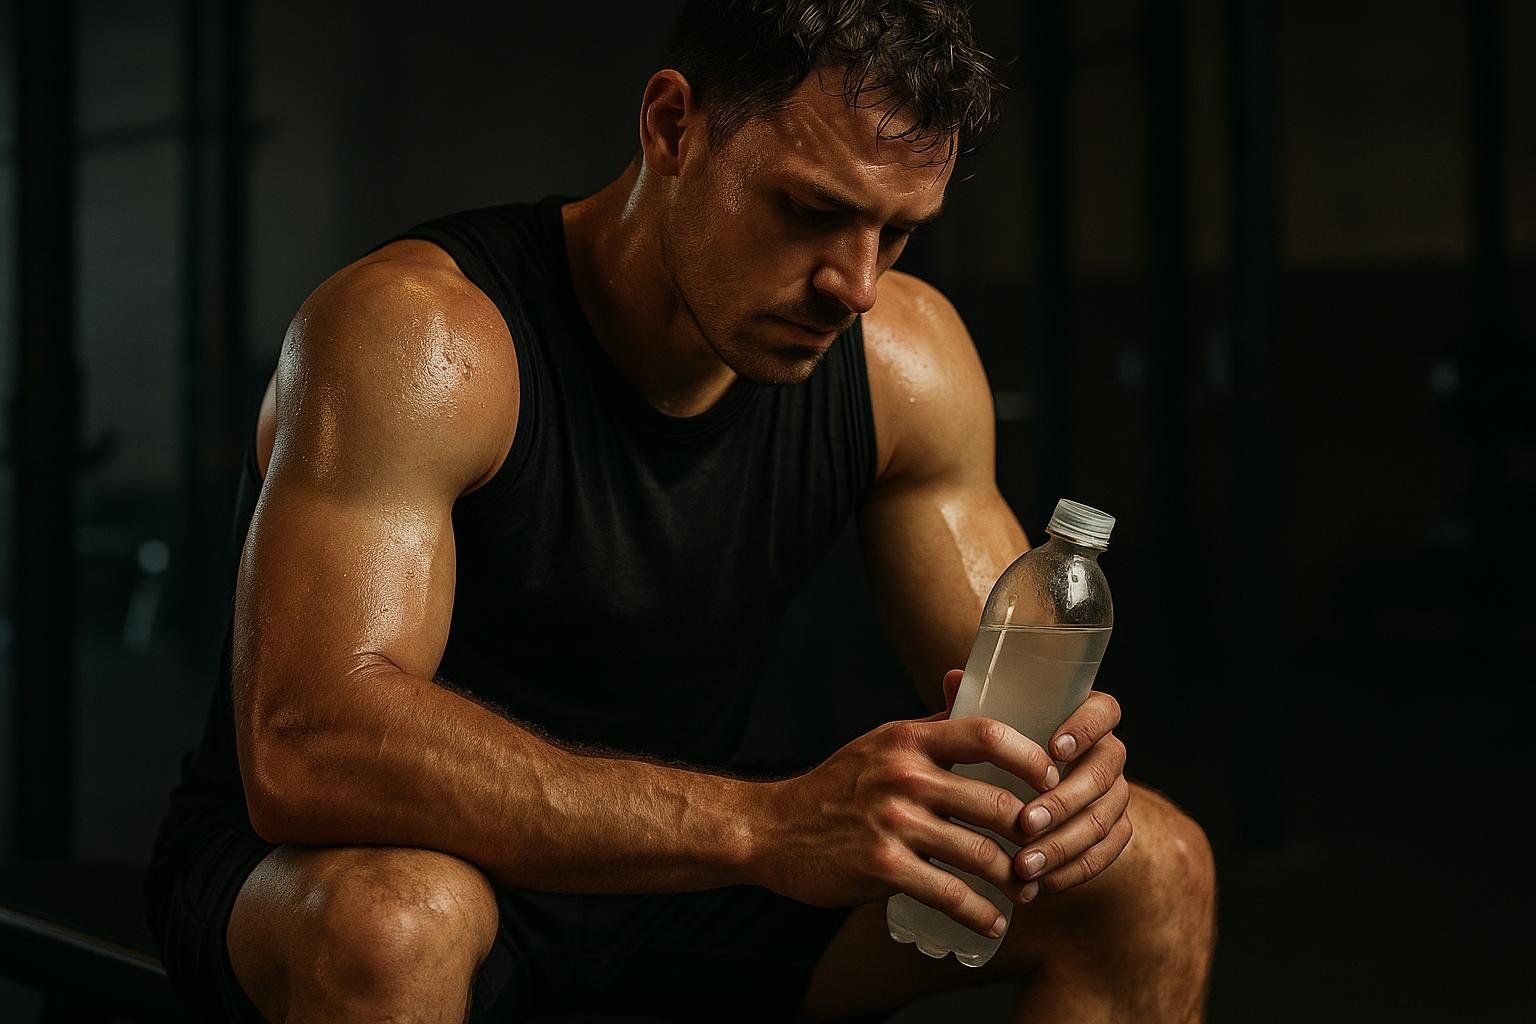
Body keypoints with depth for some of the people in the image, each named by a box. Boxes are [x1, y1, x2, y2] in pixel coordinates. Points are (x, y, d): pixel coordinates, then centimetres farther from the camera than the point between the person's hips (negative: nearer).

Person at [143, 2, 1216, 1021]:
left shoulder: (906, 353, -6)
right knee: (395, 921, -42)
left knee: (1152, 868, -9)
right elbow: (305, 747, -39)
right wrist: (764, 821, -49)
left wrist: (1056, 747, -28)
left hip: (666, 870, 5)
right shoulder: (422, 334, -26)